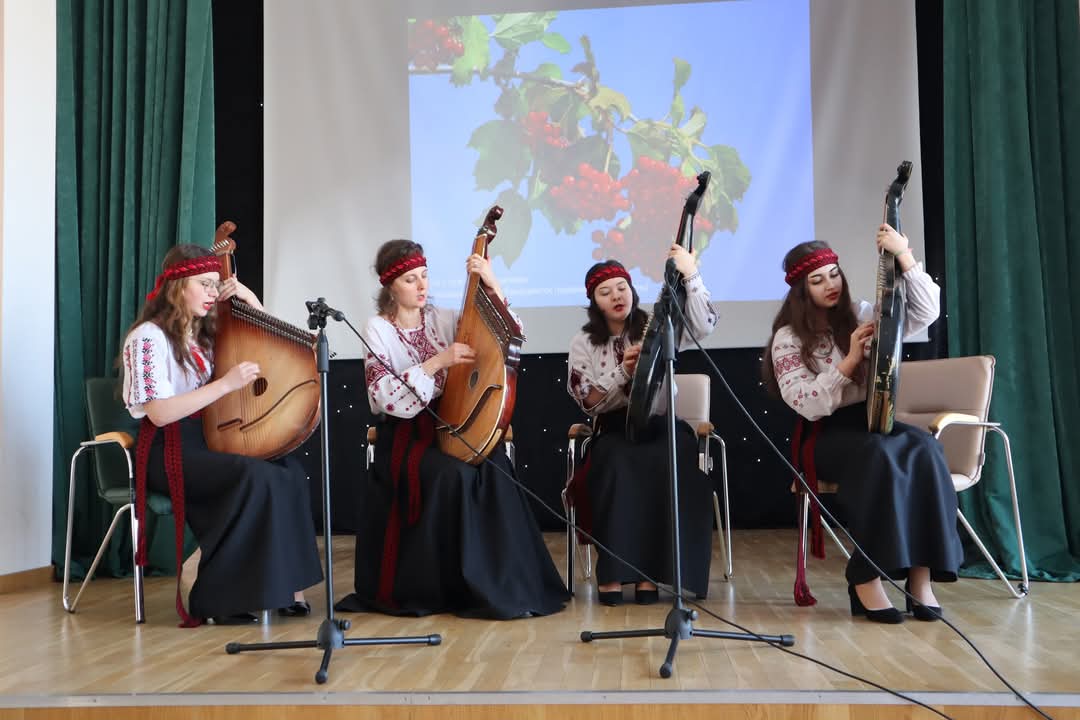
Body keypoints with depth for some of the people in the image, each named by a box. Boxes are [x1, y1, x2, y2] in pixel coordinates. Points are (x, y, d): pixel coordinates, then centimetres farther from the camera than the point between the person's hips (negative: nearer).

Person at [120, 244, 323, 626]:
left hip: (208, 438, 7)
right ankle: (217, 597, -17)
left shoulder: (205, 330, 12)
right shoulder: (148, 337, -10)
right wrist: (226, 384, -22)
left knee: (288, 471, -18)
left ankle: (283, 587, -16)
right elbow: (159, 413, -19)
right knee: (255, 476, -30)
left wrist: (247, 297, 6)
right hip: (166, 450, -7)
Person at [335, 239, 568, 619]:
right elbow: (384, 397, -15)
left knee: (492, 465, -28)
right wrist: (436, 363, -21)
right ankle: (456, 588, -17)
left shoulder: (443, 319, 10)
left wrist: (493, 286, -5)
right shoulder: (378, 329, -1)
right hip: (407, 435, -3)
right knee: (455, 473, -32)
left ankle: (506, 583, -17)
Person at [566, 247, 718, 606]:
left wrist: (690, 274, -14)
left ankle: (650, 572, -28)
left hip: (657, 425, 1)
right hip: (613, 431, 0)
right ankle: (611, 572, -29)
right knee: (618, 466, -36)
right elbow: (588, 401, -1)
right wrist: (624, 370, -13)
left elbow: (704, 324, -9)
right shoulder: (583, 343, 7)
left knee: (678, 463, -34)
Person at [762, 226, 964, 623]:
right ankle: (865, 576, -30)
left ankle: (921, 575, -29)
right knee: (880, 454, -37)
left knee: (923, 448, -30)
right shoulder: (789, 338, -1)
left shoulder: (862, 315, 11)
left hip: (873, 421, 4)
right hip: (828, 435, -4)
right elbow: (806, 405, -12)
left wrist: (904, 256, -11)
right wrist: (850, 361, -19)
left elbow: (926, 312, -1)